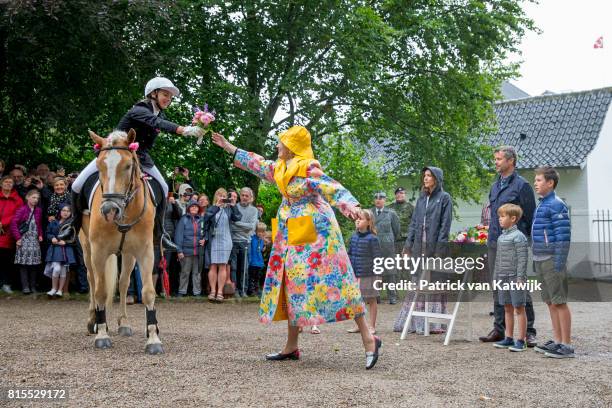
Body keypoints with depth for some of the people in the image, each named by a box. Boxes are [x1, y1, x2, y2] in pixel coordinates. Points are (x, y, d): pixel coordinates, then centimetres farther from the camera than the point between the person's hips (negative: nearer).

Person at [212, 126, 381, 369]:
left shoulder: (308, 168, -14)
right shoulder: (279, 168, 11)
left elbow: (332, 187, -27)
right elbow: (256, 163, 25)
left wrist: (348, 204, -46)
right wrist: (228, 147, 31)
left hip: (315, 231, -9)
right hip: (293, 235, 9)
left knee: (332, 281, -12)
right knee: (293, 283, 9)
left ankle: (368, 338, -8)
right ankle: (291, 347, 15)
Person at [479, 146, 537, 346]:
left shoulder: (521, 185, -7)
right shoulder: (495, 185, 16)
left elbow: (530, 217, -7)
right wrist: (490, 243, 17)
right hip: (494, 245, 7)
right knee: (498, 289, 10)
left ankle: (529, 331, 4)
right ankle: (499, 329, 18)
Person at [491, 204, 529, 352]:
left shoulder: (518, 236, -12)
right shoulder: (501, 237, 14)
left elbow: (522, 259, -16)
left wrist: (520, 278, -19)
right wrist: (496, 277, 18)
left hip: (515, 278, -8)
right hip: (503, 278, 8)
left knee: (519, 308, -2)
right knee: (507, 308, 13)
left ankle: (521, 340, 2)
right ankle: (509, 338, 21)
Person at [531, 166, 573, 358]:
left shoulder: (556, 205, -12)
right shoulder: (541, 205, 16)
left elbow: (563, 236, -17)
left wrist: (559, 262, -20)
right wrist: (536, 261, 20)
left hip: (552, 261, -9)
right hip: (541, 261, 9)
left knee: (559, 302, -4)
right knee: (550, 302, 14)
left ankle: (566, 345, 1)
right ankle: (557, 340, 22)